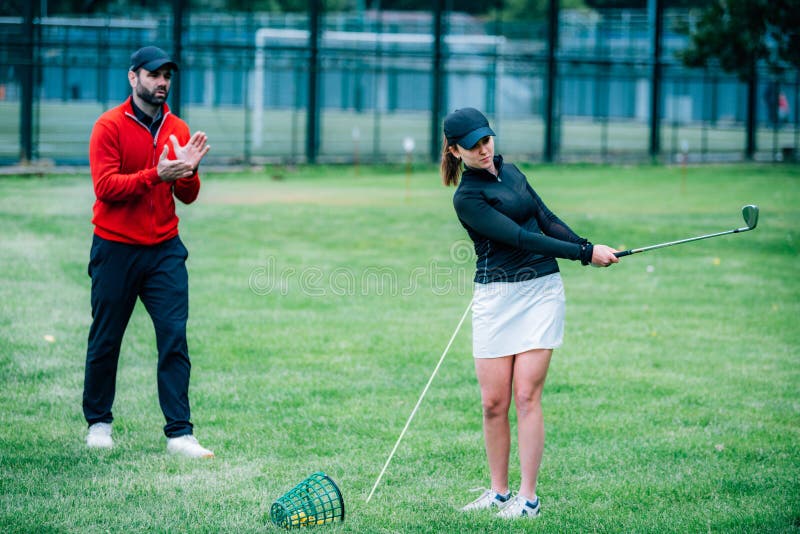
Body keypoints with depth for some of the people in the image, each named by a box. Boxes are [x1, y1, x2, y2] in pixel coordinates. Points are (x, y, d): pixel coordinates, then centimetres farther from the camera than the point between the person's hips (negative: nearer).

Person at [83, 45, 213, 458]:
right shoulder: (109, 126, -5)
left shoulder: (178, 130, 9)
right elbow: (105, 187, -15)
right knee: (105, 341, 5)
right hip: (115, 250, -3)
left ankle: (179, 433, -5)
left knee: (174, 339, -5)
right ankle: (98, 423, 22)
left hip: (165, 250, 3)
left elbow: (188, 197, 8)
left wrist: (188, 171, -13)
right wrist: (155, 175, -25)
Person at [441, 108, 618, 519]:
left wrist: (586, 246, 3)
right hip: (496, 297, -3)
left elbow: (545, 219, 18)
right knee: (494, 402, -3)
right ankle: (499, 491, 13)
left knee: (526, 395, -5)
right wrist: (585, 253, -13)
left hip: (542, 289, 3)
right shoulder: (466, 198, -8)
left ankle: (528, 497, -3)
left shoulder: (509, 171, 12)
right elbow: (520, 238, -14)